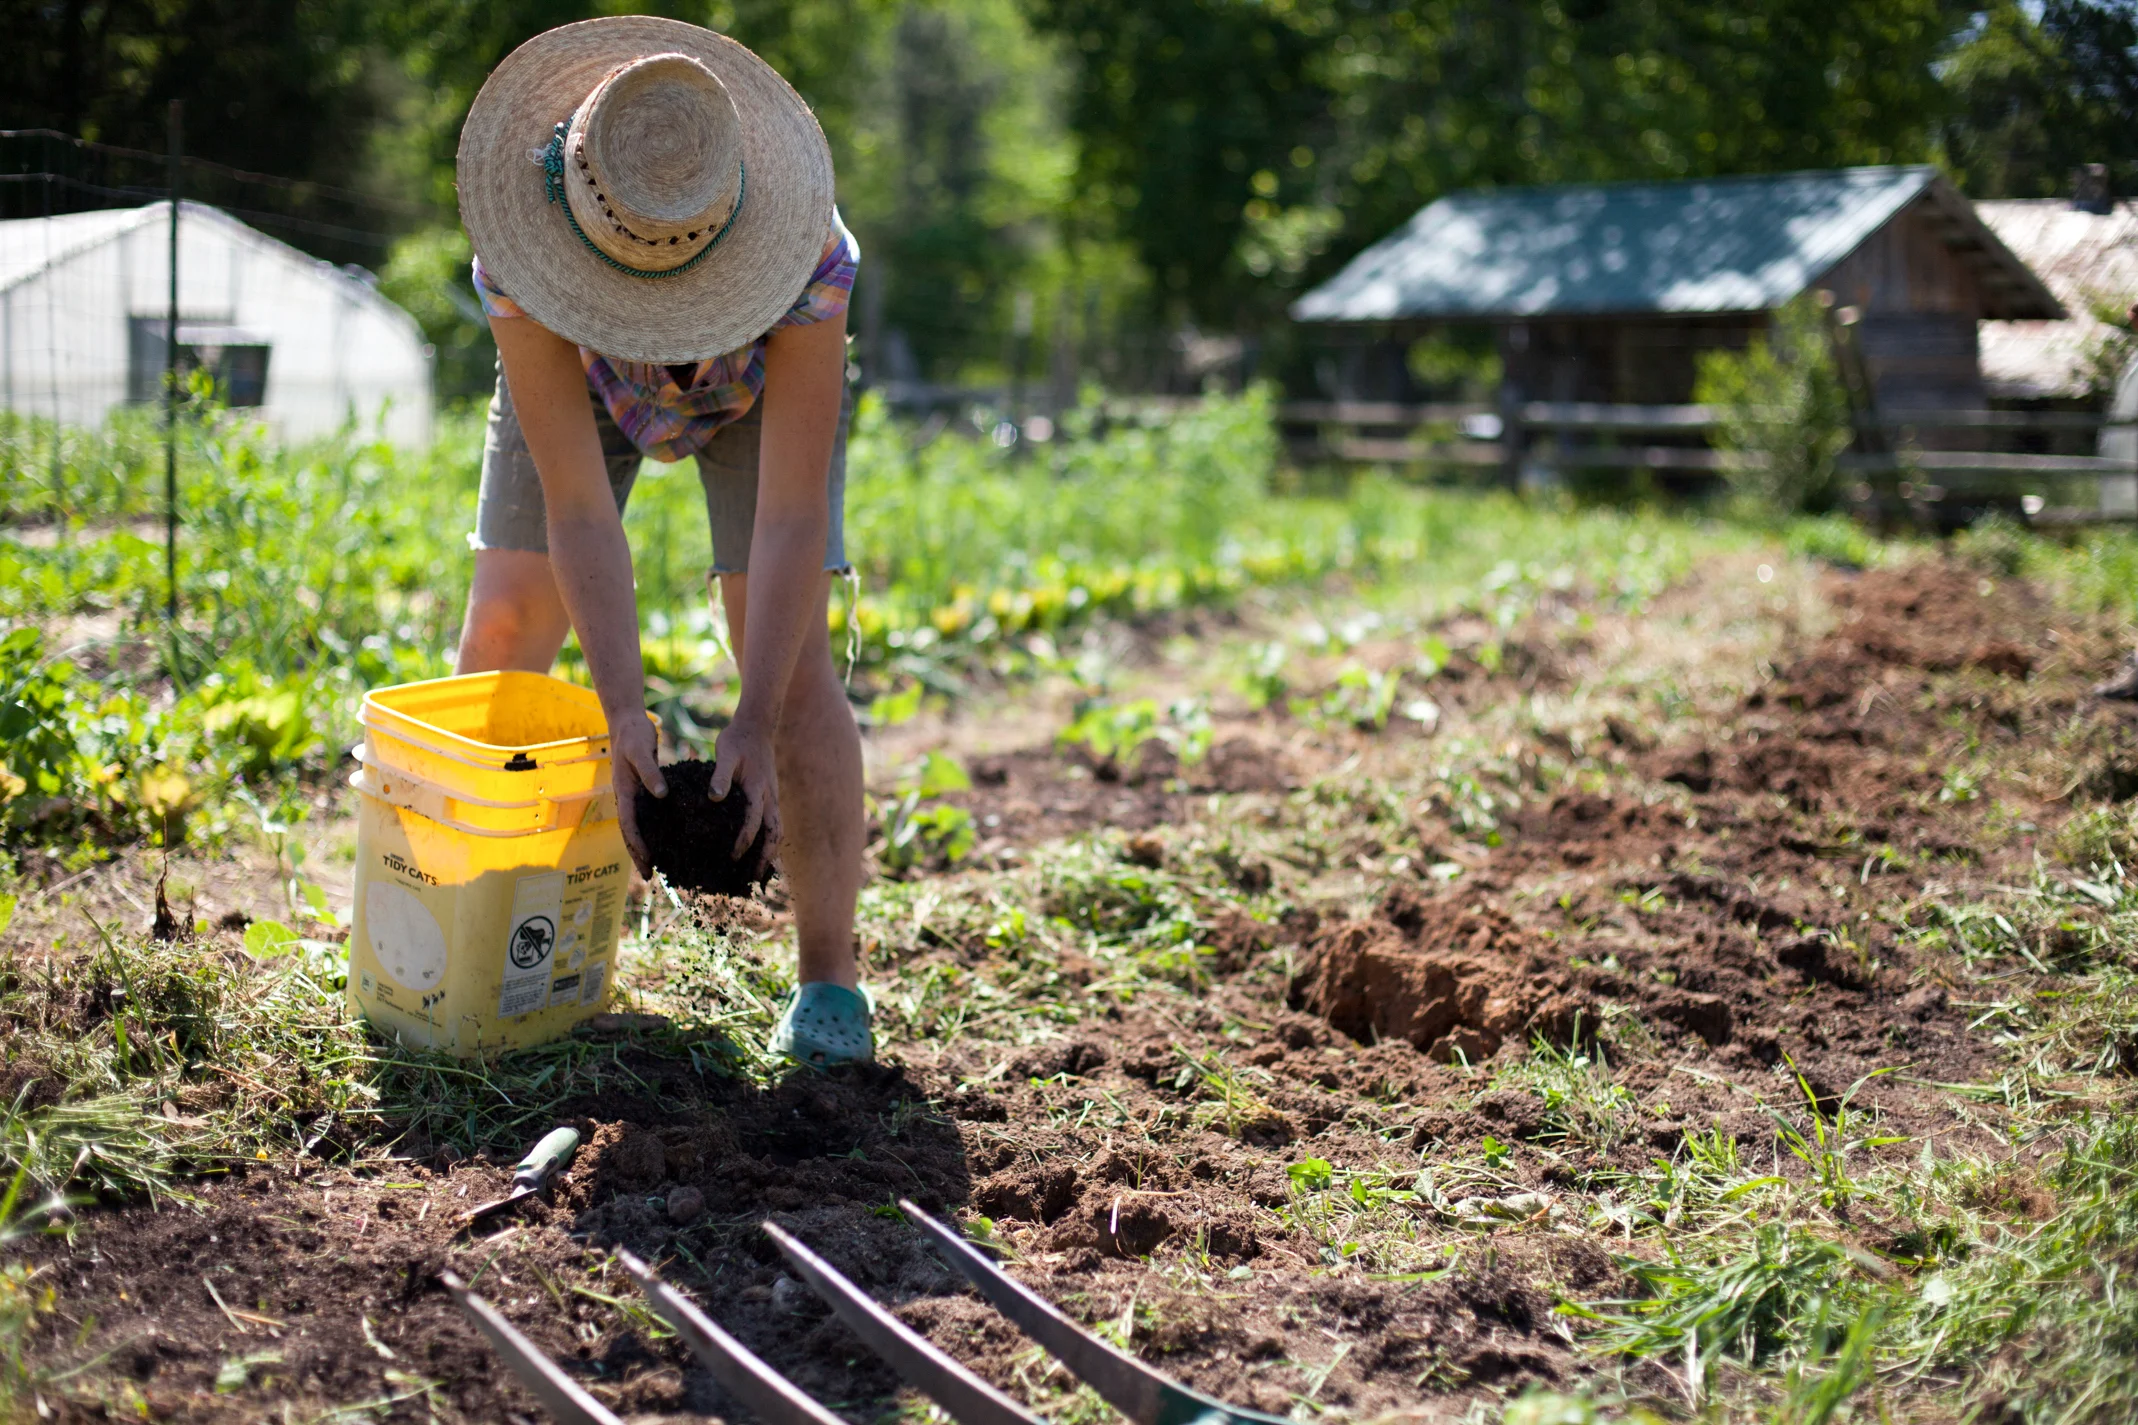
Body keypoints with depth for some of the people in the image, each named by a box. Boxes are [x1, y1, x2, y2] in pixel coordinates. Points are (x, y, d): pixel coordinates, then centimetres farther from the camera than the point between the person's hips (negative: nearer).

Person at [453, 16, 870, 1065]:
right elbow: (577, 510, -37)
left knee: (790, 653, -16)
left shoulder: (805, 255, -43)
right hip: (579, 375, 2)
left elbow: (793, 517, -40)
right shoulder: (520, 257, -39)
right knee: (502, 633, -5)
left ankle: (829, 979, -7)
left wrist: (753, 725, -43)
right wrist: (624, 714, -43)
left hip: (762, 380, -2)